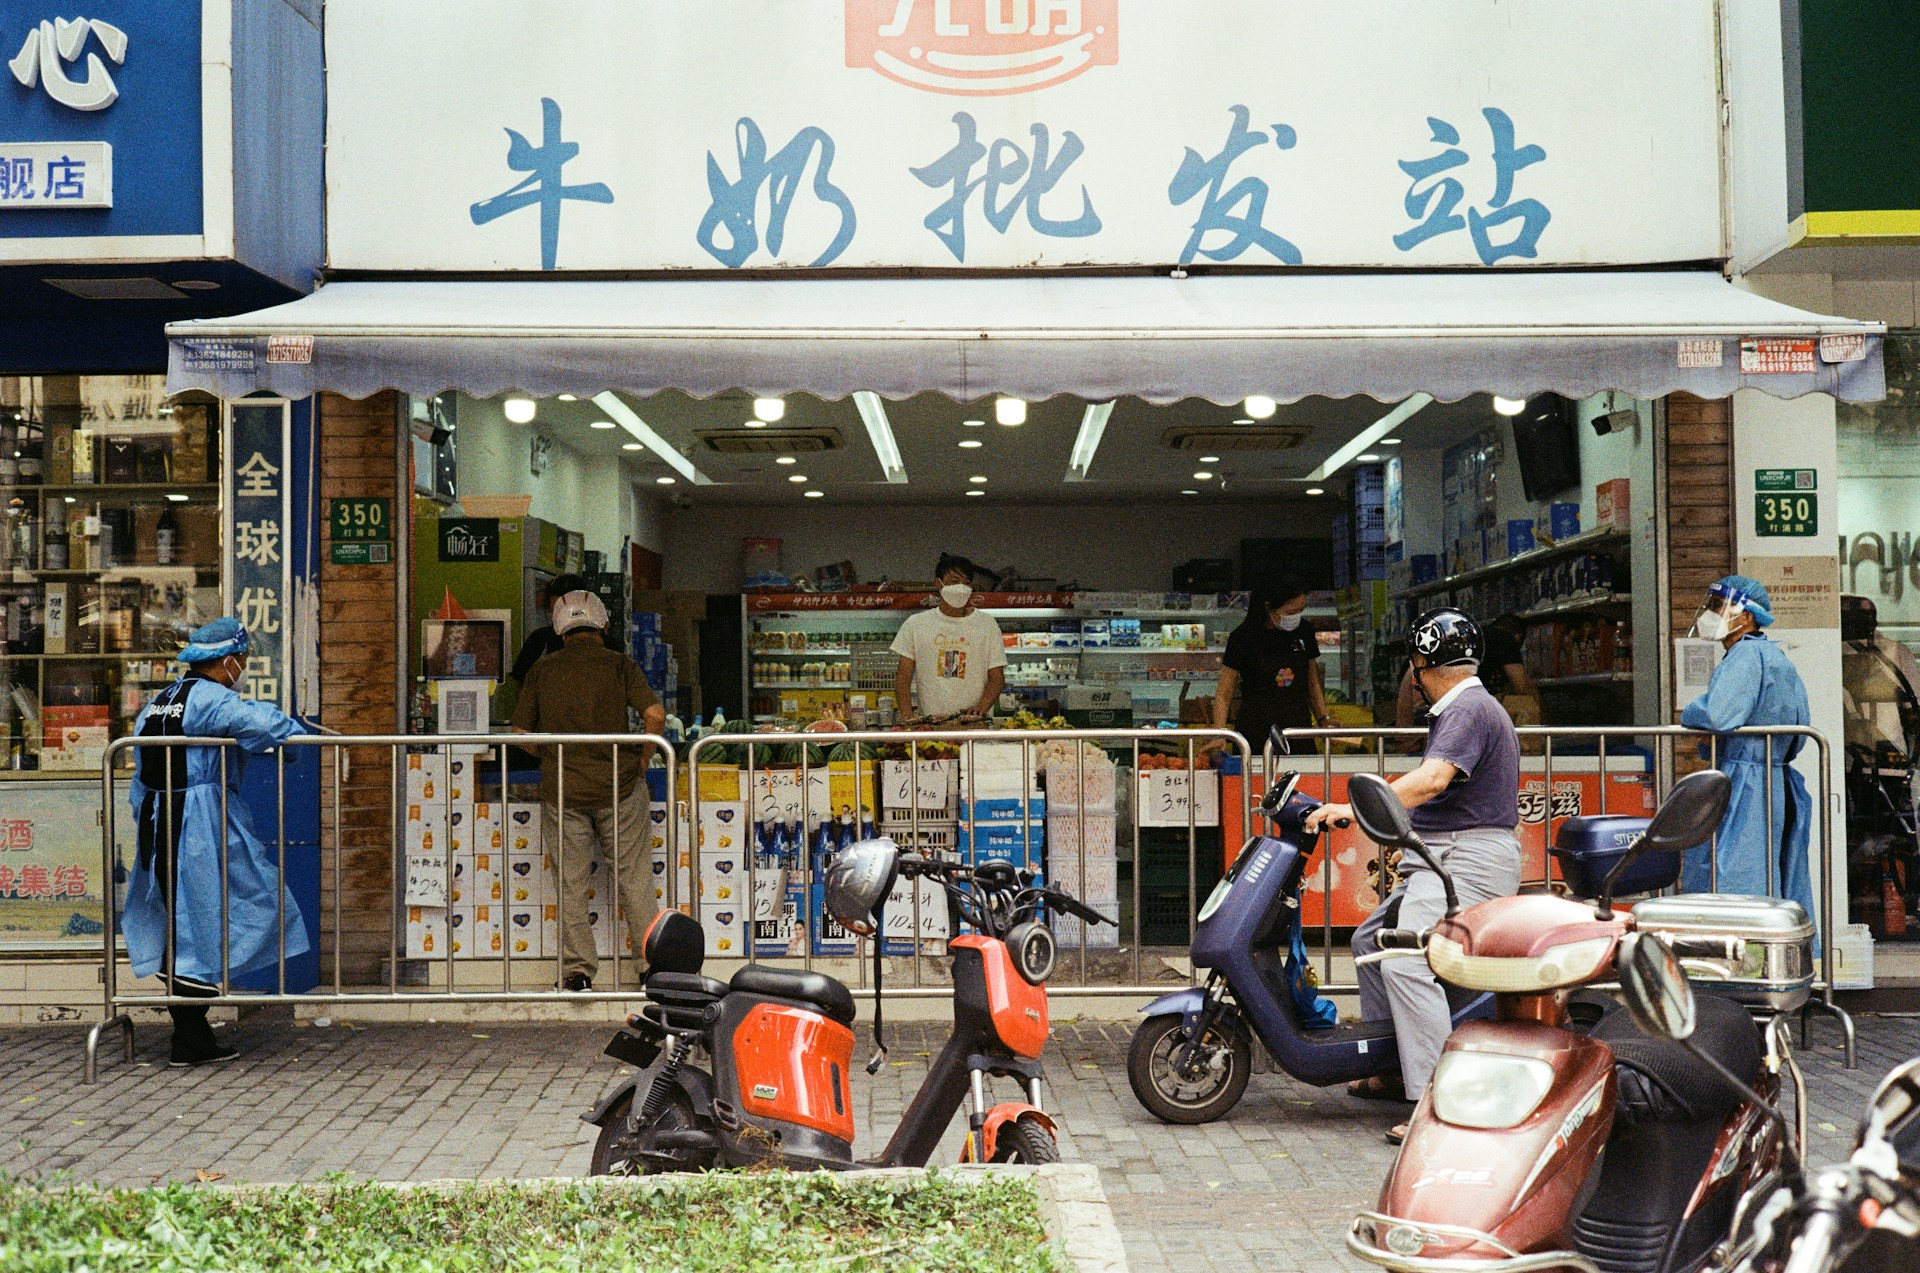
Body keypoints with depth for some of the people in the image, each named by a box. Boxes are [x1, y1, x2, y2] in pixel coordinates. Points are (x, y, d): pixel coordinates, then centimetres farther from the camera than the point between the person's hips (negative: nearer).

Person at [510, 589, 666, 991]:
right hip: (619, 786, -1)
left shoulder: (542, 670, 5)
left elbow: (520, 733, 5)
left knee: (571, 882, 9)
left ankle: (577, 970, 9)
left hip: (561, 789, 1)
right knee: (634, 876, 10)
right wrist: (642, 760, 2)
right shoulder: (619, 664, -1)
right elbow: (655, 714, -12)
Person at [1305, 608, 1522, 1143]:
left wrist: (1355, 809, -30)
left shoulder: (1468, 709, -13)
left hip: (1467, 865, -12)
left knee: (1408, 965, -25)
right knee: (1371, 940, 20)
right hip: (1446, 862, 12)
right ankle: (1392, 1070, 27)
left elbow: (1434, 778, -28)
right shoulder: (1464, 709, 21)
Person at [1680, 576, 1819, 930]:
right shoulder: (1778, 658, 17)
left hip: (1741, 788, -10)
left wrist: (1687, 715, -8)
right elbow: (1799, 732, 20)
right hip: (1777, 780, 10)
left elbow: (1717, 715, -27)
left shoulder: (1745, 656, -14)